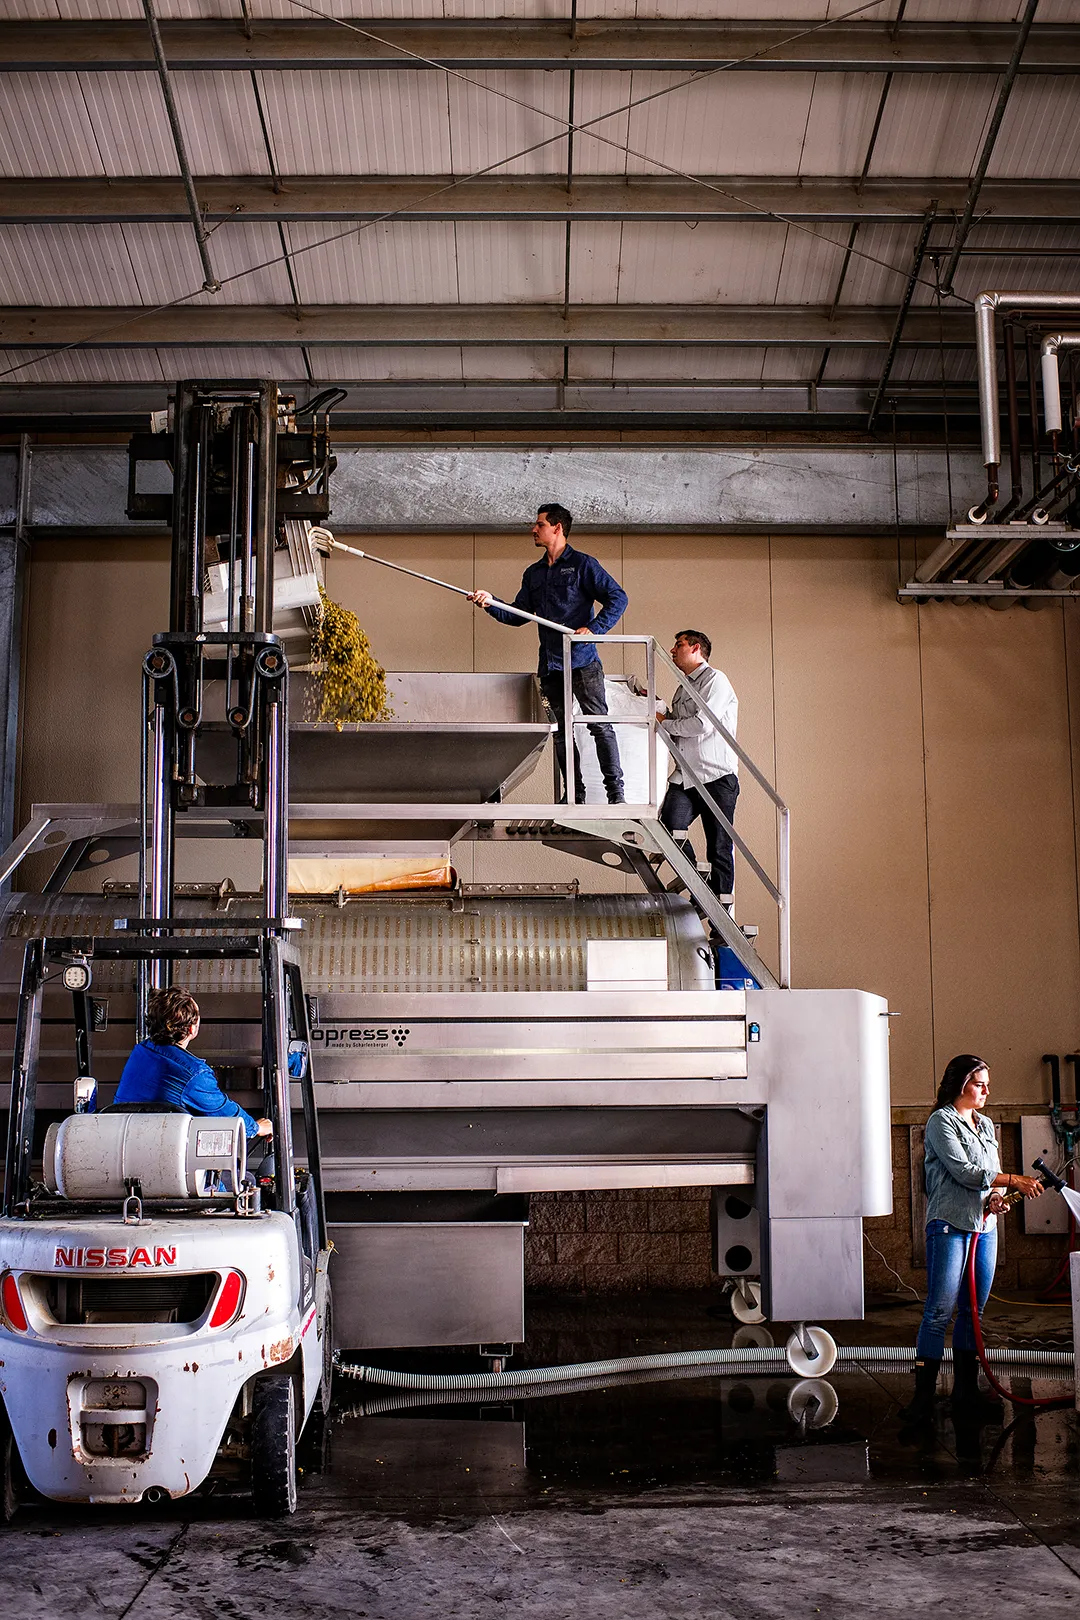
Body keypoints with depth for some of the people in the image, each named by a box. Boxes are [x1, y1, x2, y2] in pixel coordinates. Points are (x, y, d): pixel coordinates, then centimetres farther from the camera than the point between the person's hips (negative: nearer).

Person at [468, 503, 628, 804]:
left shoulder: (582, 564, -1)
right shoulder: (533, 573, 18)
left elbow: (617, 598, -6)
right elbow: (517, 615, 19)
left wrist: (594, 628, -16)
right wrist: (491, 603, 2)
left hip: (583, 662, -7)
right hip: (550, 664, 7)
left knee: (600, 725, -8)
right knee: (561, 731, 7)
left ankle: (615, 792, -7)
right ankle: (574, 794, 13)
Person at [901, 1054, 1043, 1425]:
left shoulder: (986, 1126, 19)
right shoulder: (941, 1121, -4)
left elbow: (993, 1174, 19)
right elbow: (964, 1171, -13)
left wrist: (997, 1197, -3)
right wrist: (1015, 1180, -13)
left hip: (985, 1226, 7)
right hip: (949, 1225, -7)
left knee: (973, 1311, 9)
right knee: (939, 1311, -9)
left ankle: (966, 1391, 15)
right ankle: (923, 1395, -8)